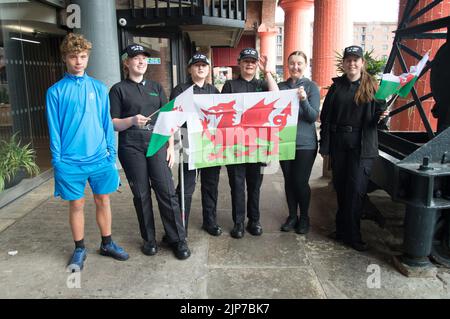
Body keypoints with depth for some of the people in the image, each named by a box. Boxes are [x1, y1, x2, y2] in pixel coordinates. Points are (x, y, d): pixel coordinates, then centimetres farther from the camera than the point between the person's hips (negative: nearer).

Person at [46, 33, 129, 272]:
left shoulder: (99, 88, 5)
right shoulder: (56, 91, -1)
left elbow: (107, 123, 6)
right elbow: (54, 129, -1)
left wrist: (112, 153, 3)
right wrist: (57, 160, -5)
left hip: (100, 158, 2)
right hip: (71, 161, -2)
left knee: (103, 200, 12)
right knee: (76, 205, 10)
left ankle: (107, 243, 30)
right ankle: (79, 249, 27)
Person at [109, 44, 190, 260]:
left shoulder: (156, 87, 14)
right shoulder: (118, 89, 5)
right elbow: (113, 124, 1)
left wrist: (171, 146, 4)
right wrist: (132, 120, -18)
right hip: (131, 147, -1)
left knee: (166, 191, -4)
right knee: (141, 194, 5)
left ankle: (178, 239, 6)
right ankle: (149, 239, 20)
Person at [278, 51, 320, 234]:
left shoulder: (311, 87, -3)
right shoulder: (280, 86, 6)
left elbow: (314, 117, -10)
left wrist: (304, 100, -26)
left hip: (305, 143, -3)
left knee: (301, 182, -1)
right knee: (289, 181, 10)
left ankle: (304, 217, 20)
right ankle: (292, 216, 25)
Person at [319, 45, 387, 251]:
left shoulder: (371, 87, 2)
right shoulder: (337, 86, 7)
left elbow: (376, 119, 4)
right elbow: (325, 116, 6)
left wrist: (381, 115, -20)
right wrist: (324, 145, 1)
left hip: (362, 146, -2)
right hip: (338, 144, 3)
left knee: (356, 190, -4)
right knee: (340, 188, 10)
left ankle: (352, 235, 8)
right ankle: (342, 229, 25)